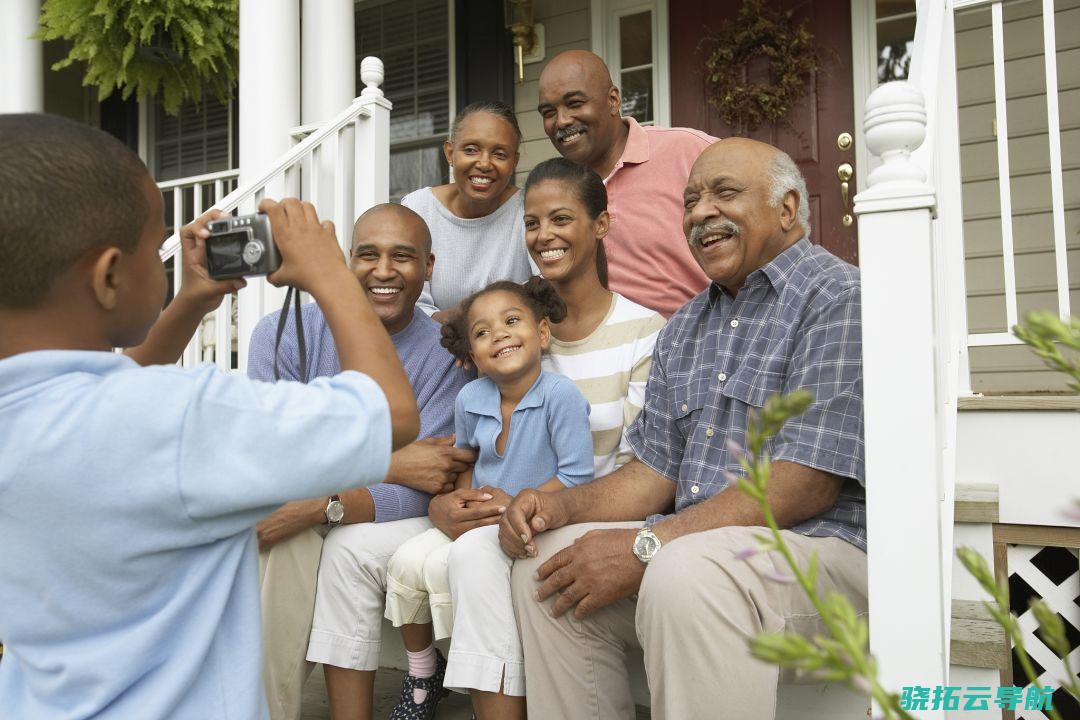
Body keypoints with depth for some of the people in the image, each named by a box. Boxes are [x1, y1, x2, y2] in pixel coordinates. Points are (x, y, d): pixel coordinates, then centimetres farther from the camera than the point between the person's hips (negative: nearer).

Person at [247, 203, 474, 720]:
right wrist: (388, 466, -23)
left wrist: (319, 507, -32)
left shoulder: (446, 357, -9)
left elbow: (418, 497, -17)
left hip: (381, 523, -2)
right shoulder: (284, 334, -6)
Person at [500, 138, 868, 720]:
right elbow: (655, 471, 14)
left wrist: (646, 545, -22)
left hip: (820, 543, -7)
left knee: (686, 572, -35)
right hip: (694, 539, 8)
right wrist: (564, 505, -5)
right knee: (545, 562, -5)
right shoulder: (683, 328, 17)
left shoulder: (838, 299, -9)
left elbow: (804, 484, -19)